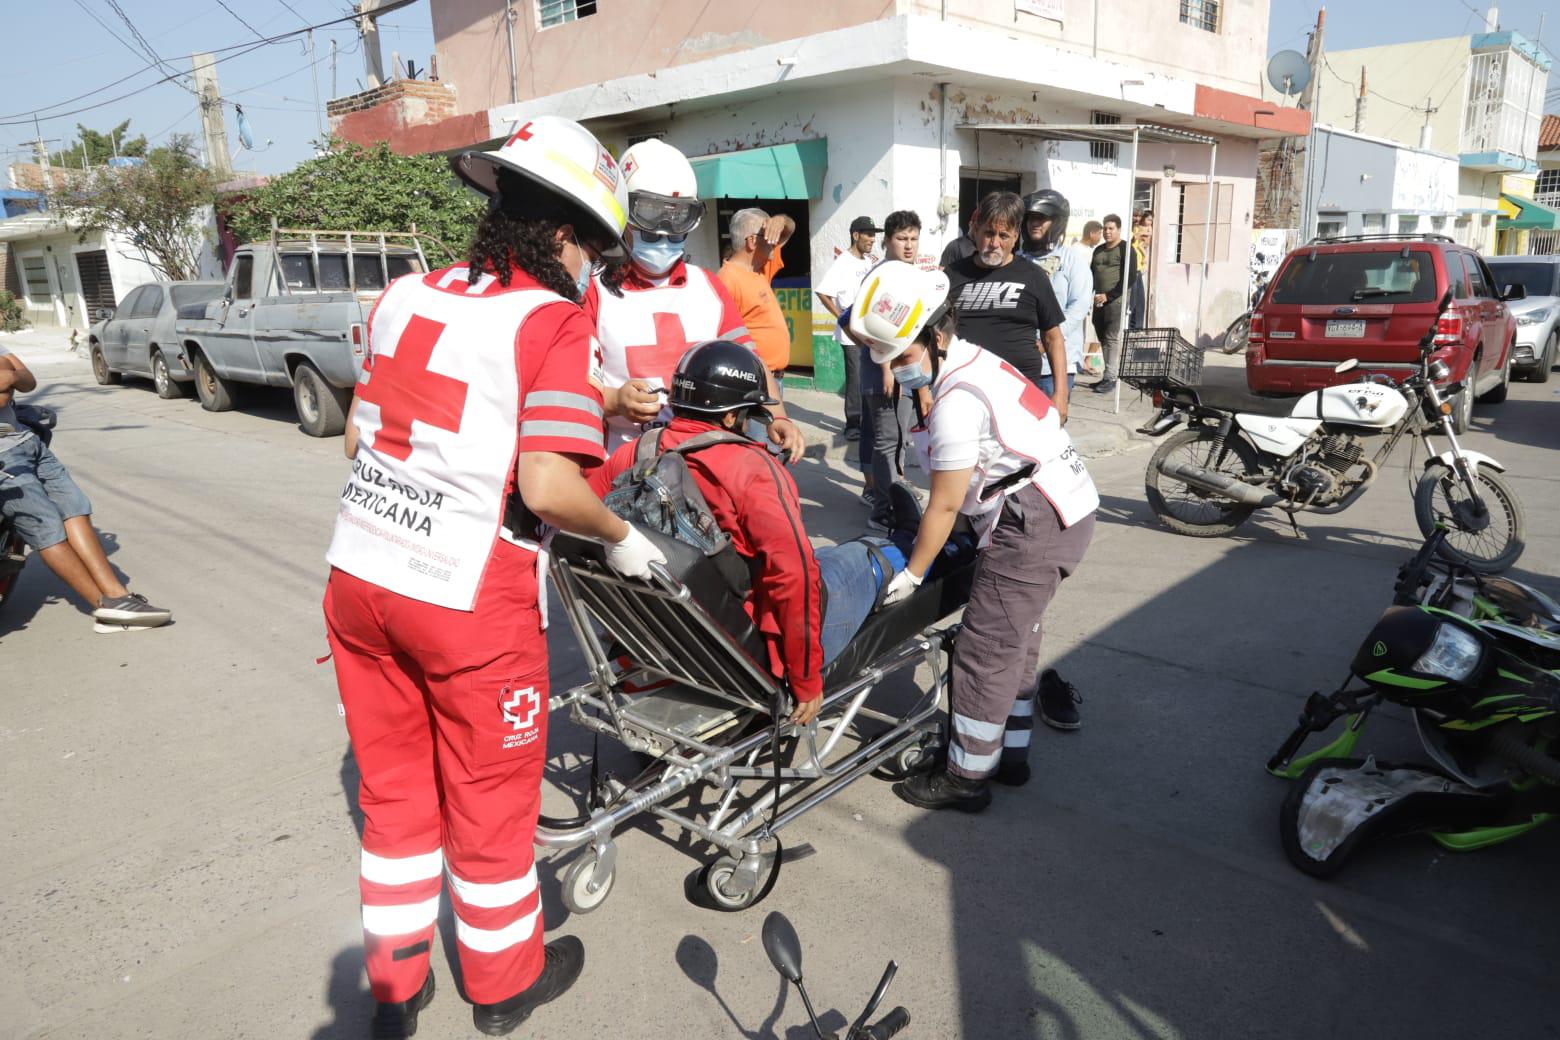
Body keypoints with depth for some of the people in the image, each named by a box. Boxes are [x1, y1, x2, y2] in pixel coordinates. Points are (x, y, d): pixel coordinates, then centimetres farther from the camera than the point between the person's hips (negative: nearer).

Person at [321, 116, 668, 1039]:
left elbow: (357, 436, 13)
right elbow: (547, 486, -22)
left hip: (359, 574, 6)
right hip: (470, 599, -6)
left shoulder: (405, 296, 7)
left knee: (395, 789, 21)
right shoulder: (557, 324, -13)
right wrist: (623, 538, -5)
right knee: (491, 798, 14)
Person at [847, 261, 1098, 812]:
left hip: (1033, 527, -10)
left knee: (984, 651, -2)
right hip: (1064, 513, 11)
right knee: (1014, 637, 20)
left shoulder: (956, 401, -21)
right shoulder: (973, 360, 9)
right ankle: (1011, 751, 33)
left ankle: (966, 777, 11)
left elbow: (944, 507, -14)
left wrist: (910, 575, -3)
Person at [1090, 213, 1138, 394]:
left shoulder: (1126, 250, -4)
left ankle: (1110, 378, -11)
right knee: (1102, 339, 7)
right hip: (1099, 302, 7)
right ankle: (1107, 376, 13)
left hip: (1116, 301, -7)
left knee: (1112, 339, -10)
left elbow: (1129, 279, -11)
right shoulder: (1098, 250, 16)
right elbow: (1091, 273, 22)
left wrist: (1108, 296, -16)